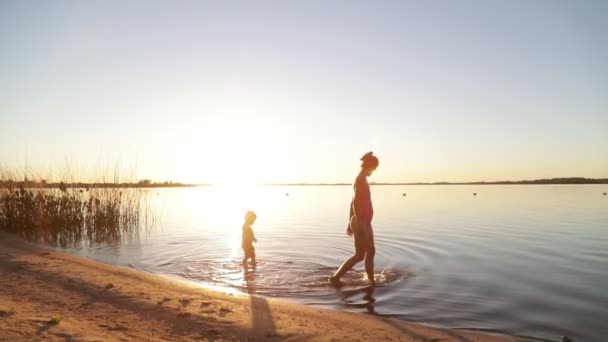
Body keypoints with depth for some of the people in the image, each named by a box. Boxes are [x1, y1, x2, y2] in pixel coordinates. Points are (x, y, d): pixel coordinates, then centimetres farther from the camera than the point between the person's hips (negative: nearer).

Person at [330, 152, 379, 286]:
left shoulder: (361, 179, 12)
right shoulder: (361, 180, -18)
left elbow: (353, 202, 16)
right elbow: (355, 204, -25)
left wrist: (350, 223, 20)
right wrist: (360, 225, -26)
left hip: (364, 222, 10)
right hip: (361, 222, -10)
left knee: (371, 251, 15)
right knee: (359, 255, -1)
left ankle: (371, 280, 25)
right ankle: (335, 277, 6)